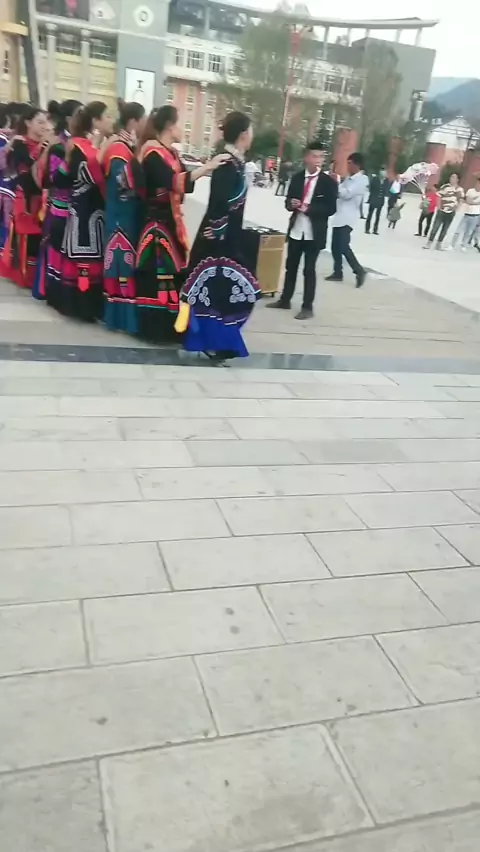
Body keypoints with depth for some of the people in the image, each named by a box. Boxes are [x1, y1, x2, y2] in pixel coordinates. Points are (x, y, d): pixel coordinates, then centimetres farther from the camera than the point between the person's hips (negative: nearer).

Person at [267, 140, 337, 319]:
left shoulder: (329, 182, -6)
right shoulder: (297, 178, 7)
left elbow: (330, 209, -10)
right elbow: (288, 201, 11)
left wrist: (309, 208, -22)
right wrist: (292, 203, -13)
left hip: (314, 233, -4)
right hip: (295, 230, 4)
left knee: (309, 269, 1)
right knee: (291, 266, 14)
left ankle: (307, 307, 9)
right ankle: (284, 300, 27)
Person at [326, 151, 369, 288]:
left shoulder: (362, 179, -9)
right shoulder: (349, 178, 18)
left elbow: (346, 194, -19)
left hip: (347, 218, -9)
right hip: (339, 216, 9)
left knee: (343, 246, -15)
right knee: (335, 246, 10)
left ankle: (359, 271, -4)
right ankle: (338, 273, 20)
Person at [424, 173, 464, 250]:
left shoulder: (460, 189, 3)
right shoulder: (445, 187, -9)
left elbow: (460, 199, 13)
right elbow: (439, 197, -7)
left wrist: (456, 208, 4)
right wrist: (439, 207, -10)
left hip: (451, 212, 3)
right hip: (442, 211, -3)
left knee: (445, 229, 8)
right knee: (435, 227, -4)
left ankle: (439, 243, 17)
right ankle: (429, 243, 2)